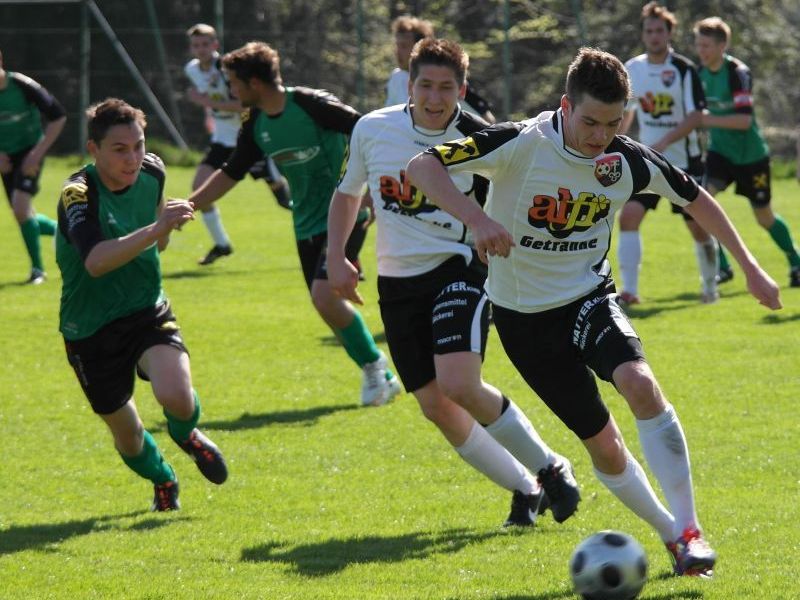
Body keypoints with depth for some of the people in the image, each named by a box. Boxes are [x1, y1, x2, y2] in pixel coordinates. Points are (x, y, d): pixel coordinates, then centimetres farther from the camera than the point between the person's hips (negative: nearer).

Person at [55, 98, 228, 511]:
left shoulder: (152, 173, -3)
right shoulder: (78, 194, -23)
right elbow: (95, 261, -42)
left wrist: (165, 228, 3)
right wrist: (157, 228, -48)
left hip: (147, 311, 3)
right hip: (91, 330, -3)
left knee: (176, 396, -26)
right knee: (127, 435, 9)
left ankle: (186, 433, 12)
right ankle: (163, 481, 44)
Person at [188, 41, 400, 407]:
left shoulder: (311, 105, -17)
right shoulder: (255, 125, 5)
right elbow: (230, 175, 15)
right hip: (307, 223, 7)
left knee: (325, 295, -21)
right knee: (329, 307, 4)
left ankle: (374, 366, -2)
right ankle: (381, 378, 17)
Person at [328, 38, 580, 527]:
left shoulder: (480, 141, -10)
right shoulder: (372, 130, -1)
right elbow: (348, 192, 17)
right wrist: (336, 257, 7)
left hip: (458, 270, -4)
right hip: (398, 281, 4)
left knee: (460, 386, -24)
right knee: (436, 407, 0)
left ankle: (551, 468, -3)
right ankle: (524, 489, 18)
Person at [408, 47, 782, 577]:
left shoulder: (629, 161, -10)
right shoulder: (522, 145, -22)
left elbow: (694, 197, 10)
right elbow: (422, 167, -28)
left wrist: (750, 267, 12)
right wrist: (478, 218, -43)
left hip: (589, 298, 1)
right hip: (524, 315, -1)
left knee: (639, 383, -29)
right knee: (603, 443, 0)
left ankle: (688, 529, -21)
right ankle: (672, 535, 24)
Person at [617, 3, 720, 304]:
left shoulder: (684, 70, -12)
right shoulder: (632, 69, 2)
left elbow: (695, 117, -16)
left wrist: (663, 143, -27)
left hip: (684, 161, -3)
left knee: (698, 226, 4)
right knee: (628, 215, -16)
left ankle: (710, 285, 28)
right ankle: (629, 290, -16)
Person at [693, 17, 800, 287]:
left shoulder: (738, 73, -20)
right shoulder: (700, 72, 0)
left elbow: (744, 120, -30)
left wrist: (709, 120, -35)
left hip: (750, 154, -5)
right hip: (720, 151, 5)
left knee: (765, 217, 7)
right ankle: (720, 266, -12)